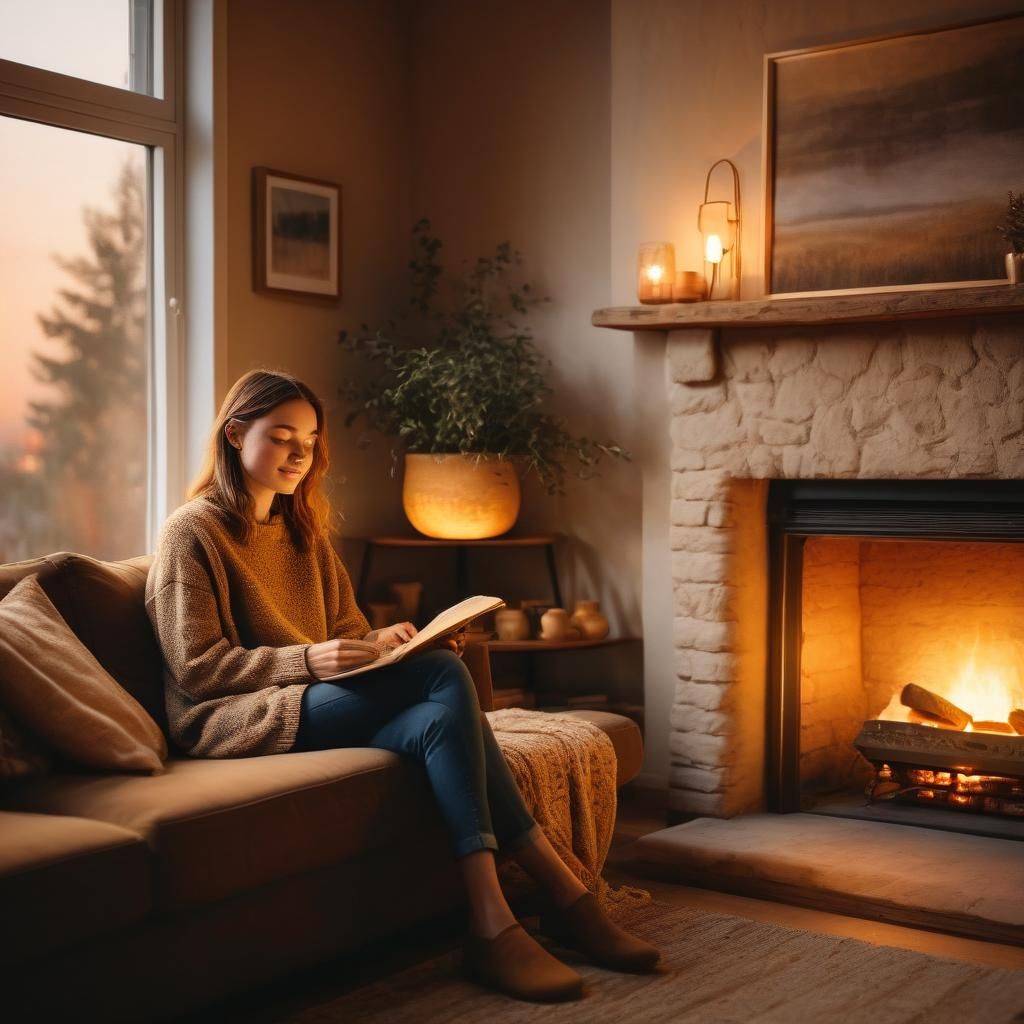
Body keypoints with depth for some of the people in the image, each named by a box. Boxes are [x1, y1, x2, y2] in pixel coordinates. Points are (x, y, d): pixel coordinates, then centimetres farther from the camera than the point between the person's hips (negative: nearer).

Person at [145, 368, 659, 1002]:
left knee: (438, 721, -29)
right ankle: (565, 896, -29)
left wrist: (385, 642, -5)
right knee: (444, 677, -28)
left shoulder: (304, 531, 21)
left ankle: (494, 928, -32)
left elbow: (345, 632, 19)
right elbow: (196, 667, -9)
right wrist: (307, 661, -22)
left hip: (321, 703, 7)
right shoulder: (192, 533, -2)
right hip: (236, 720, -7)